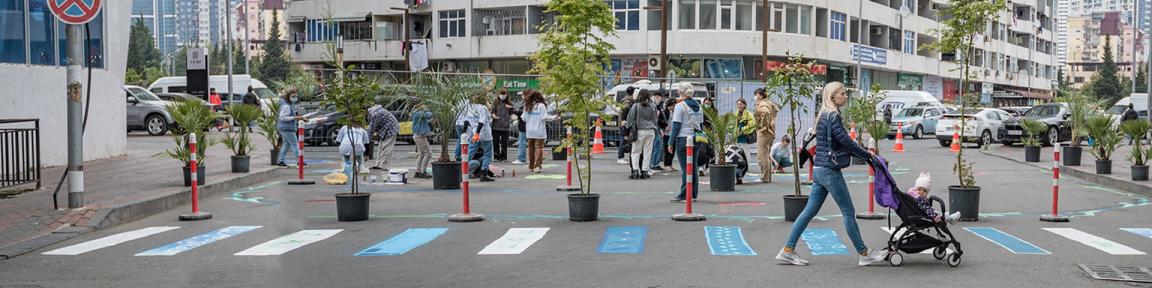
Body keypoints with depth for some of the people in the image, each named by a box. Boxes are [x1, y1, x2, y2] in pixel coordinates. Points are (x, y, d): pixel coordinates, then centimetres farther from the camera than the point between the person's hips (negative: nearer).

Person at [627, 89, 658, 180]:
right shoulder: (652, 106, 3)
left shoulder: (636, 106, -6)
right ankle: (645, 171, 7)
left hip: (639, 131, -3)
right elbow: (655, 120, 13)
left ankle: (635, 170, -4)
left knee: (635, 152, 4)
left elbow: (630, 119, 1)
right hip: (650, 131, 3)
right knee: (647, 152, 7)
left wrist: (630, 129, 15)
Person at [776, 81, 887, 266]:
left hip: (820, 170, 10)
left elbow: (842, 145, 20)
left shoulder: (825, 116, 16)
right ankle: (864, 254, 7)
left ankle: (787, 251, 10)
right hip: (830, 170, -10)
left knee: (810, 211, 9)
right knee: (848, 212, -1)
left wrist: (864, 153, 14)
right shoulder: (833, 117, -14)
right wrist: (868, 155, -5)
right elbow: (847, 142, -18)